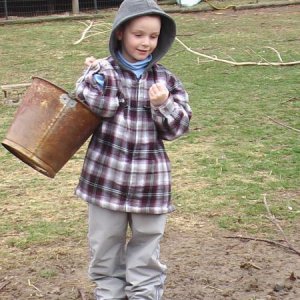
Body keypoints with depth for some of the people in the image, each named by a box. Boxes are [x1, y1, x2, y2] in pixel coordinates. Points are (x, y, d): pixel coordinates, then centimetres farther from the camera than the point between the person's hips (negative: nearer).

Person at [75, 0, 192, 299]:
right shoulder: (102, 71, -3)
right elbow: (98, 109, -17)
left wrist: (164, 105, -17)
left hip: (149, 180, 1)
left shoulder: (166, 79, 1)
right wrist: (98, 75, -19)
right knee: (105, 248, 13)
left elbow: (176, 129, -1)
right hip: (106, 176, -1)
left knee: (146, 251, 13)